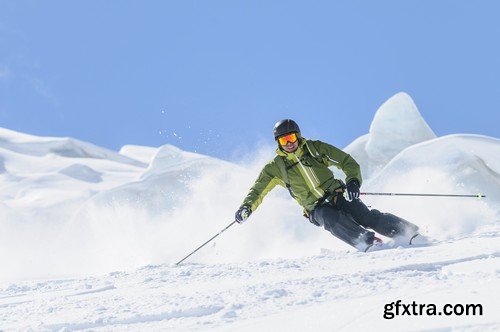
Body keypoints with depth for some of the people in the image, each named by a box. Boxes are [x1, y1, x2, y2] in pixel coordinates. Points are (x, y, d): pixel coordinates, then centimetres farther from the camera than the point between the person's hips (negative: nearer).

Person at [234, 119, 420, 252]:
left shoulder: (314, 148, 5)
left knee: (366, 217, -22)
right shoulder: (276, 167, 6)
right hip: (317, 209, 0)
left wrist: (353, 182, -15)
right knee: (331, 219, -35)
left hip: (338, 195, 1)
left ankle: (409, 231, -19)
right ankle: (367, 242, -44)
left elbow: (348, 163, 5)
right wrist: (247, 207, -9)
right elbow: (258, 190, 11)